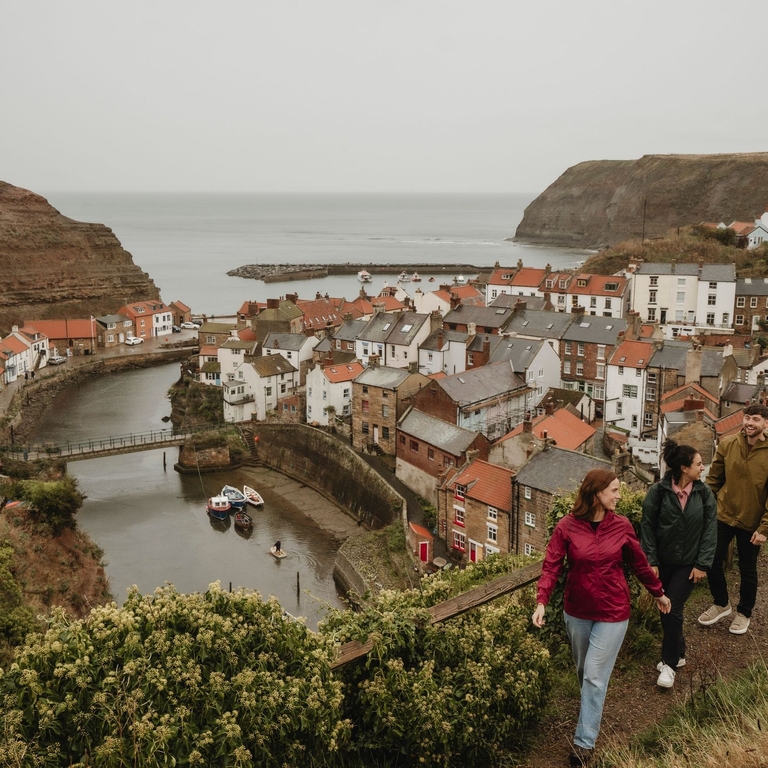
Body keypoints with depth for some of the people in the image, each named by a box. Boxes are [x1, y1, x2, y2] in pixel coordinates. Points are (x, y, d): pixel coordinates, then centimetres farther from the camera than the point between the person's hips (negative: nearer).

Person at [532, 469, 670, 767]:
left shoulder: (621, 526, -10)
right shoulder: (566, 527, -14)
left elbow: (639, 563, 5)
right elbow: (551, 566, -15)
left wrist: (658, 592, 15)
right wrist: (541, 602, -27)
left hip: (612, 613, -1)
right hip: (576, 611, 1)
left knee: (595, 676, 1)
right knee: (583, 670, 21)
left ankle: (584, 743, 12)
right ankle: (591, 706, 49)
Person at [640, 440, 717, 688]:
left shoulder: (705, 494, -6)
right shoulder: (658, 491, -12)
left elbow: (710, 531, -3)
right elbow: (647, 527, -7)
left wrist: (702, 564, -7)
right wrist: (650, 561, -9)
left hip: (688, 564, 0)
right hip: (663, 562, 0)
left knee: (673, 610, -5)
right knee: (664, 610, 9)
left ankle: (669, 663, 9)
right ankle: (677, 654, 31)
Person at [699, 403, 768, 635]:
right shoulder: (727, 444, -7)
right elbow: (714, 479, 3)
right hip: (723, 515, 2)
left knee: (747, 570, 14)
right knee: (712, 561, 9)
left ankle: (744, 613, 36)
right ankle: (721, 604, 34)